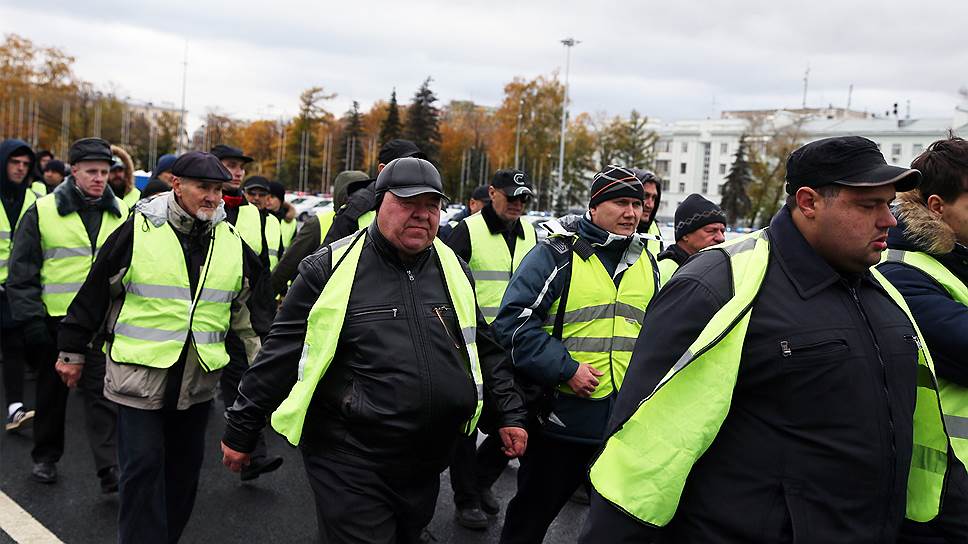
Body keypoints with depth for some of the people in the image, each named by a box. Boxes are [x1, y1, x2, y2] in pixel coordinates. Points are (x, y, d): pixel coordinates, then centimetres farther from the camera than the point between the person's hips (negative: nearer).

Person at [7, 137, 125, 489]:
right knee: (52, 391, 14)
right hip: (55, 319, -1)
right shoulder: (42, 211, -3)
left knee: (102, 394, -2)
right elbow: (22, 272, -3)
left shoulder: (120, 214, 6)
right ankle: (45, 457, 32)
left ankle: (109, 469, -1)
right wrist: (30, 318, -9)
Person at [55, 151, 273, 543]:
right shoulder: (137, 231, -7)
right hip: (140, 374, -4)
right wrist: (72, 351, 6)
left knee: (185, 467, 14)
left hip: (199, 377, 4)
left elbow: (251, 308, 12)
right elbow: (94, 294, 1)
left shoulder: (232, 243, 4)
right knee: (143, 468, -3)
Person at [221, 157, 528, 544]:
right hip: (350, 463, -5)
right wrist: (241, 430, -1)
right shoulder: (330, 268, -10)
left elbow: (484, 348, 14)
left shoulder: (454, 270, 4)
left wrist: (509, 414, 11)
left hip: (427, 462, 5)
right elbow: (281, 353, -6)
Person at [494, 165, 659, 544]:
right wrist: (565, 369, -20)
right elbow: (514, 321, -15)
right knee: (533, 512, 11)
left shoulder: (646, 260, 10)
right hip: (563, 415, -5)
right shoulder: (557, 254, -9)